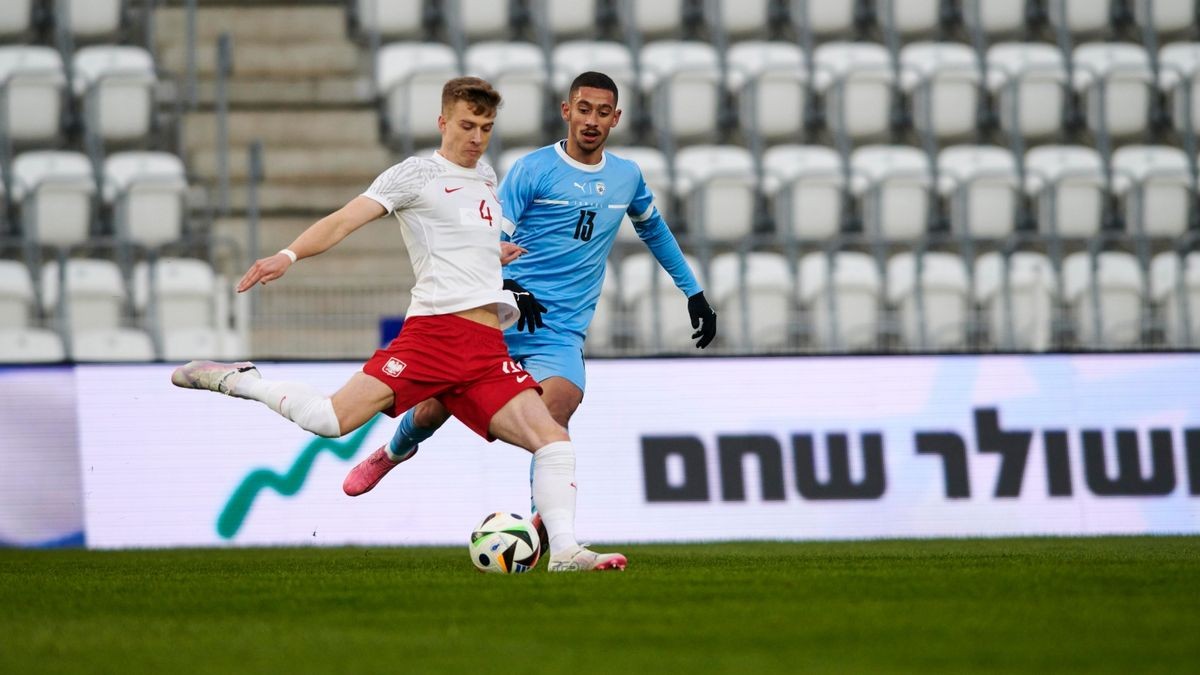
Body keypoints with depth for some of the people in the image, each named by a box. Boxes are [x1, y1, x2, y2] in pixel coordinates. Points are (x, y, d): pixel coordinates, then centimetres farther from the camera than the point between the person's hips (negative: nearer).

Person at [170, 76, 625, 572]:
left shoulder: (486, 178, 24)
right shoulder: (417, 174, 3)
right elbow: (346, 219, -10)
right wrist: (290, 255, -25)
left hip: (489, 350, 6)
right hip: (434, 330, -6)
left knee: (553, 440, -10)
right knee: (333, 420, -19)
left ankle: (563, 551, -6)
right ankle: (236, 382, 2)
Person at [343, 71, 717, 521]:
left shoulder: (627, 177, 10)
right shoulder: (533, 170, -5)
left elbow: (654, 230, 30)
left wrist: (695, 293, 31)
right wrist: (507, 289, -25)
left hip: (561, 333, 1)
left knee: (556, 407, -28)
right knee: (434, 409, 7)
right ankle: (394, 452, 43)